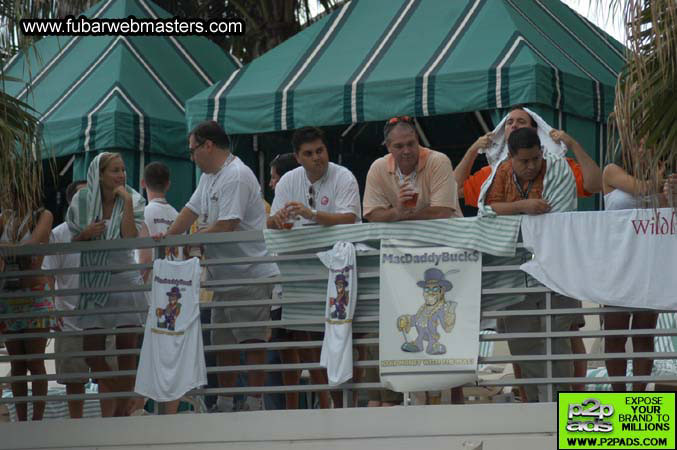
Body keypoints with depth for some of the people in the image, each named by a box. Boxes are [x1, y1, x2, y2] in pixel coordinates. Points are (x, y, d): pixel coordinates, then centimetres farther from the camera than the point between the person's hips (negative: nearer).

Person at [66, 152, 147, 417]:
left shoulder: (134, 201, -3)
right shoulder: (82, 201, 0)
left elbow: (131, 238, -18)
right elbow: (73, 243, 8)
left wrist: (126, 201, -19)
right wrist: (86, 234, -13)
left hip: (125, 282, -2)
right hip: (93, 283, 2)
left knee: (126, 348, 0)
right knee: (91, 350, -3)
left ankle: (122, 413, 9)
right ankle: (125, 399, 16)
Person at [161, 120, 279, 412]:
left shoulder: (236, 176, -16)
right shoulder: (209, 176, 17)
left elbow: (226, 227, -22)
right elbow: (191, 211, 20)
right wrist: (167, 237, 3)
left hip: (250, 276, -10)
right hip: (224, 277, 10)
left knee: (252, 341, -8)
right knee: (223, 343, 13)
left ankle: (255, 404, -8)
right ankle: (226, 404, 19)